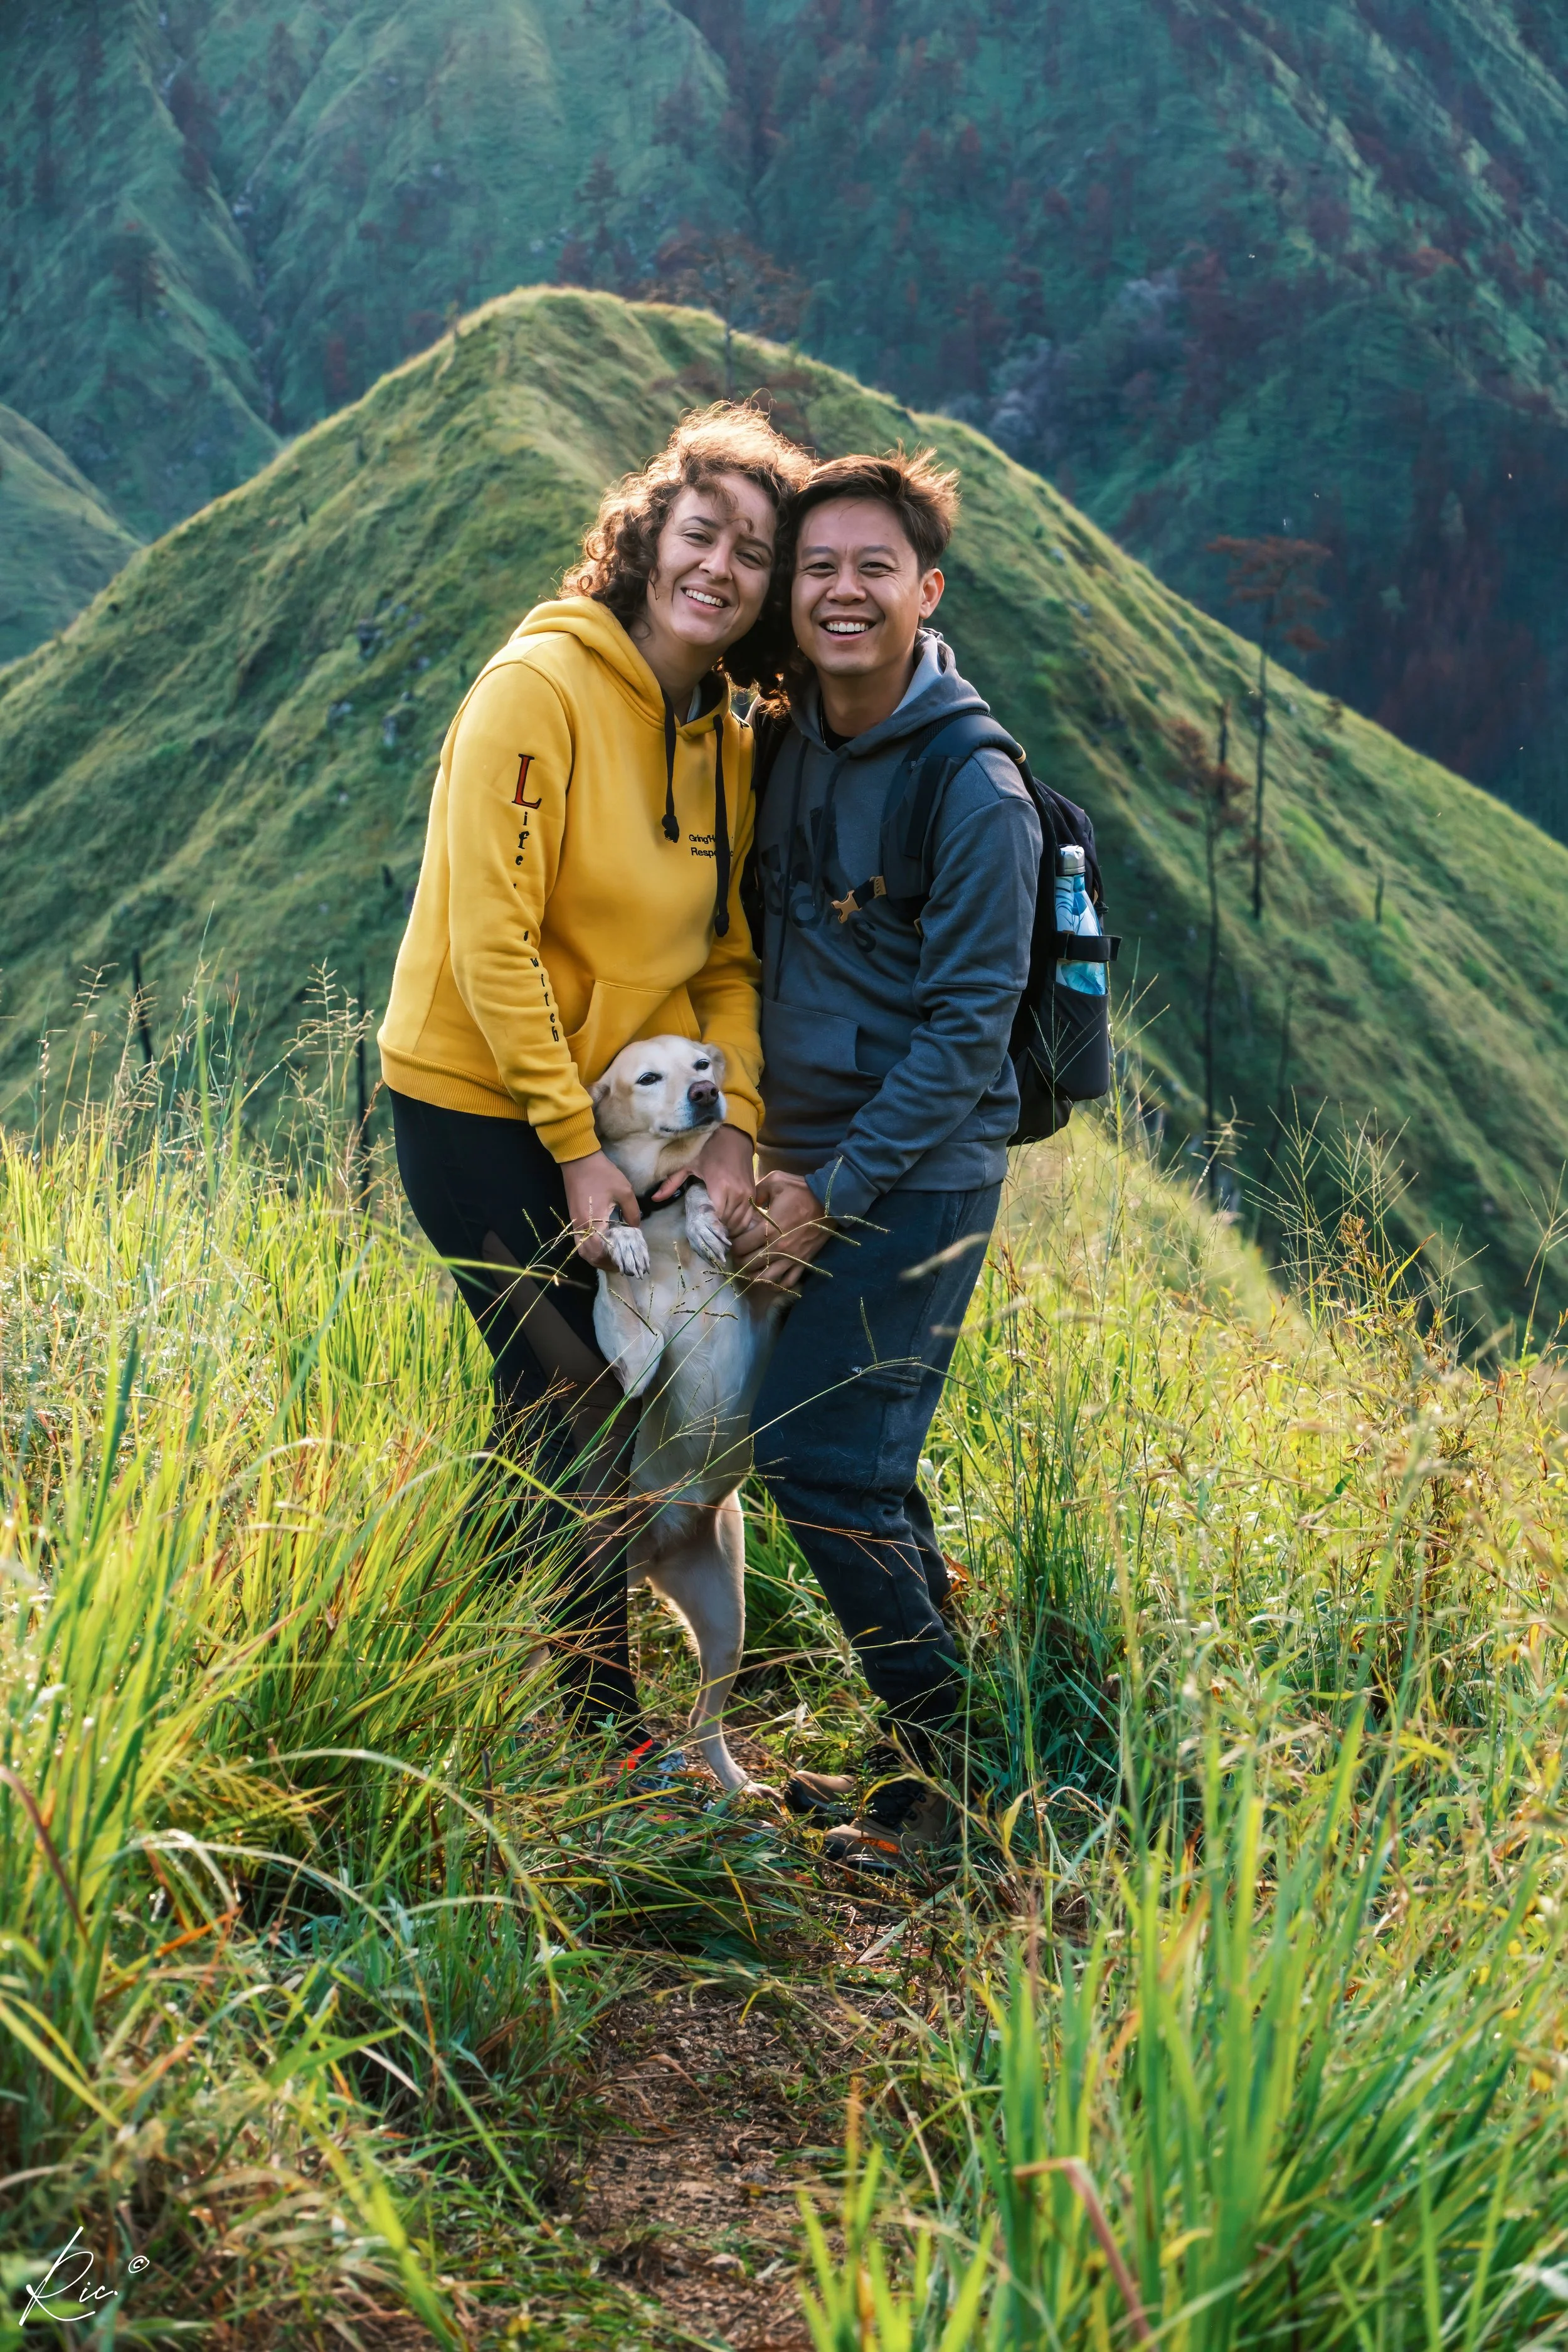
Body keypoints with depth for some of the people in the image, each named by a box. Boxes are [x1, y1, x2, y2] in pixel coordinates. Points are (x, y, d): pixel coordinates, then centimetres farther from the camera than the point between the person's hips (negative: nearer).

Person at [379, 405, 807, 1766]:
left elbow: (728, 960, 5)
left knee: (584, 1413, 13)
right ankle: (596, 1725, 12)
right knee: (569, 1412, -2)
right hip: (482, 1108, -7)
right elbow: (490, 941, -20)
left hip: (615, 1111, 7)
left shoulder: (728, 741, 6)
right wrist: (576, 1146, -18)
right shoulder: (540, 687, -17)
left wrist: (730, 1132, -9)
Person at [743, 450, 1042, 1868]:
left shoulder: (977, 794, -16)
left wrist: (833, 1193, -15)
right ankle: (928, 1751, 24)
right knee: (857, 1462, 11)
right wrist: (763, 1148, 11)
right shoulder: (791, 748, 7)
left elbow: (966, 1029, -16)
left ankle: (961, 1775, 4)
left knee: (822, 1460, -10)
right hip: (810, 1163, 8)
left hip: (916, 1178, -7)